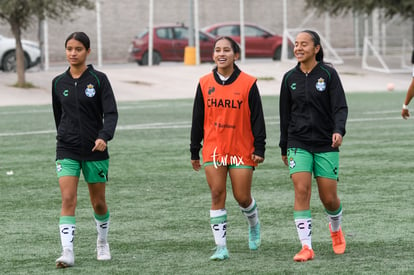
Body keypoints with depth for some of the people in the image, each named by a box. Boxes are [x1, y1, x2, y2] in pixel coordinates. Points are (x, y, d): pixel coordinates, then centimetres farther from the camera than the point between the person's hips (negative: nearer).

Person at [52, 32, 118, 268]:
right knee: (68, 199, -14)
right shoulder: (59, 83, 5)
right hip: (67, 150, 1)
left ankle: (103, 243, 35)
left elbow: (111, 113, -11)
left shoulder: (99, 79, -5)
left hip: (95, 150, -1)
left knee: (99, 202, 10)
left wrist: (104, 137, -27)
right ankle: (67, 252, -18)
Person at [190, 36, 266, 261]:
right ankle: (221, 247, -1)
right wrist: (194, 151, 9)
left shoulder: (248, 83, -4)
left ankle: (254, 225, 34)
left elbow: (257, 118, -2)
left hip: (242, 150, -2)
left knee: (242, 197, 1)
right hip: (213, 150, 2)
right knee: (217, 196, -4)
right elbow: (197, 119, 9)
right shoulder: (205, 84, 4)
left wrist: (259, 149, -7)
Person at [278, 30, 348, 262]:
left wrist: (339, 130, -27)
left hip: (326, 143, -2)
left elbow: (340, 106, -8)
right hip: (299, 144, 2)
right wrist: (284, 147, 16)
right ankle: (306, 247, -11)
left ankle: (336, 229, 35)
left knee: (329, 197, 1)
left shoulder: (328, 74, -3)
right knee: (301, 190, -14)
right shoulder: (290, 78, 5)